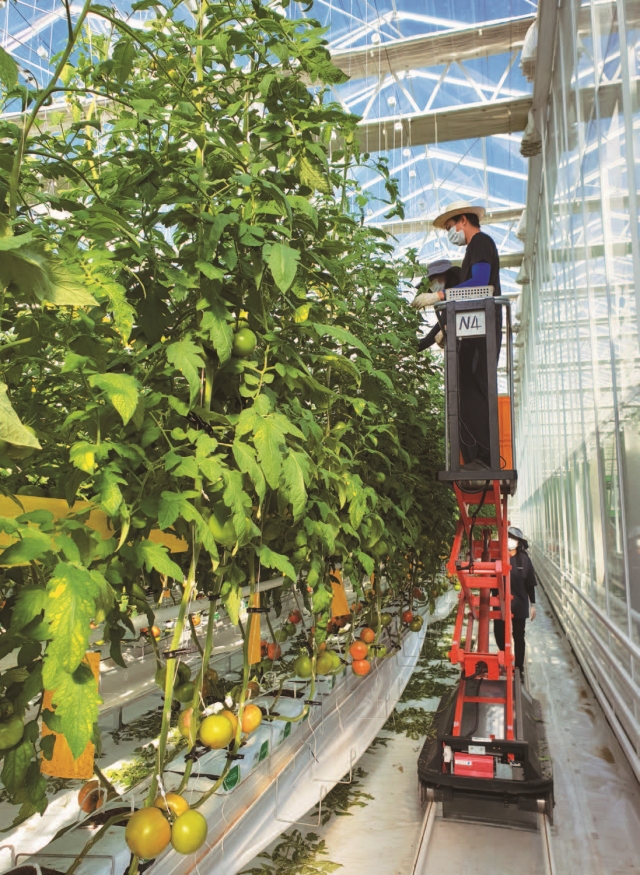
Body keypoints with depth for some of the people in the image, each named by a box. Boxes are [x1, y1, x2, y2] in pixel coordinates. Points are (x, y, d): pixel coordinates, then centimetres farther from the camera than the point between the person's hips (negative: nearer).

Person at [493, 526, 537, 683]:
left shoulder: (524, 559, -4)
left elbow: (530, 584, 2)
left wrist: (532, 604, 4)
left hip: (519, 605, 0)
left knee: (518, 637, 9)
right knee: (499, 633, 5)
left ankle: (519, 668, 22)